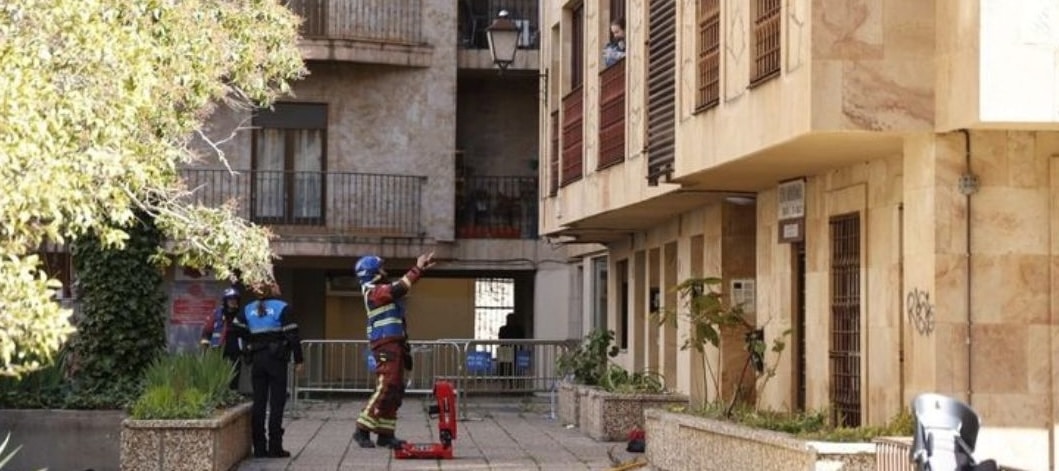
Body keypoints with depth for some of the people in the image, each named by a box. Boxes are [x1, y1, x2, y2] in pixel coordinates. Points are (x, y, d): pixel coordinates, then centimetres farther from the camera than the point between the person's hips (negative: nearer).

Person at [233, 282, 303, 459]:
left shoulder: (248, 309, 9)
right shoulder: (282, 308, -6)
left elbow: (237, 329, 6)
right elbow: (292, 335, -11)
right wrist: (298, 359, -6)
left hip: (256, 359, 5)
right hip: (276, 359, -5)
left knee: (258, 402, 8)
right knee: (276, 403, -1)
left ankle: (259, 447, 8)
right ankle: (275, 447, -3)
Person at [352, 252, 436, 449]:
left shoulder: (381, 290, 20)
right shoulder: (374, 292, -10)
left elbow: (403, 285, 26)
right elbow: (399, 288, -20)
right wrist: (417, 269, -17)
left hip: (395, 346, 10)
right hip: (386, 346, -10)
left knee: (395, 391, 8)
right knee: (385, 389, -15)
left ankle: (385, 433, 10)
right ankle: (362, 430, -11)